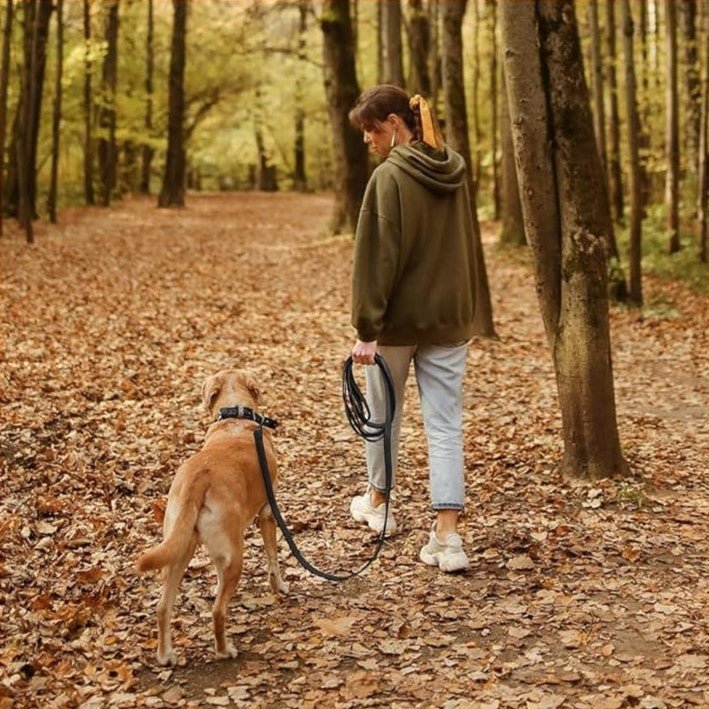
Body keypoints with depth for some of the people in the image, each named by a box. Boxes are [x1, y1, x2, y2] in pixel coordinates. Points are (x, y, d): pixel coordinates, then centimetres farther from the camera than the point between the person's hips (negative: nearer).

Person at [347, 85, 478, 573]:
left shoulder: (390, 177, -14)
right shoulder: (455, 172, 7)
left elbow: (378, 257, -17)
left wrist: (366, 327, -15)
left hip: (398, 319, -5)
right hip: (449, 319, 5)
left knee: (384, 413, 17)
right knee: (446, 425, 2)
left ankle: (377, 503, 36)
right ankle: (447, 535, -6)